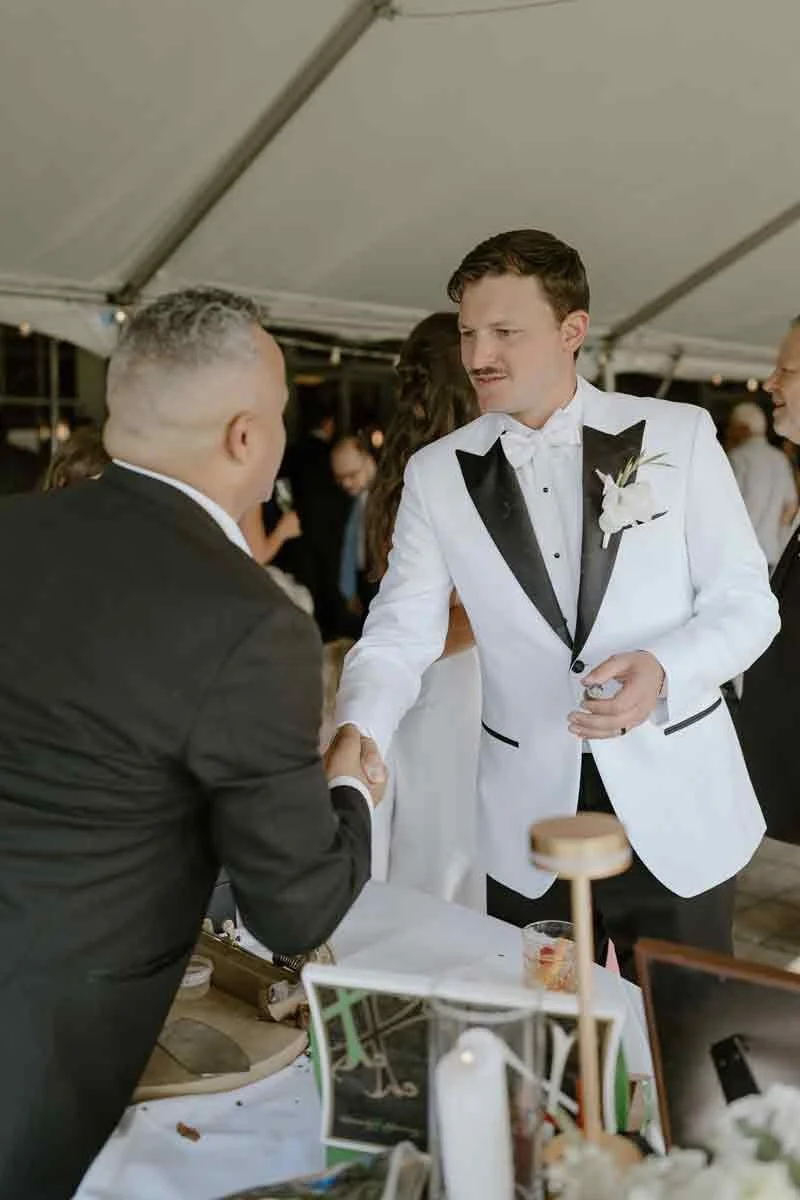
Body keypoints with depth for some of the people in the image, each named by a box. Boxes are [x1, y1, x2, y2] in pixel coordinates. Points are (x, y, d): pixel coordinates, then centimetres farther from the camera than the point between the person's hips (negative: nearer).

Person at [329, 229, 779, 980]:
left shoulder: (678, 435, -4)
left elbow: (746, 601, -3)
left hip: (677, 804, 0)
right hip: (529, 822, 1)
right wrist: (360, 730, -23)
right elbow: (400, 632, -4)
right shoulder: (437, 472, 0)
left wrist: (663, 670, -22)